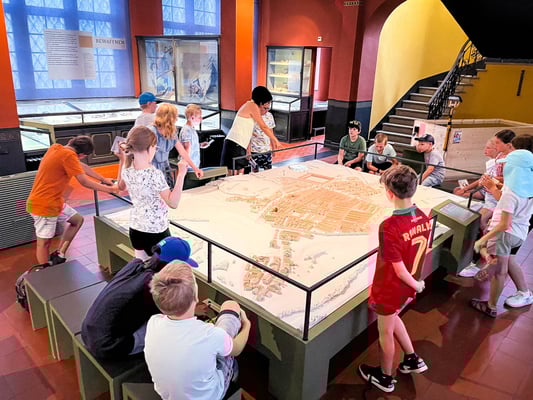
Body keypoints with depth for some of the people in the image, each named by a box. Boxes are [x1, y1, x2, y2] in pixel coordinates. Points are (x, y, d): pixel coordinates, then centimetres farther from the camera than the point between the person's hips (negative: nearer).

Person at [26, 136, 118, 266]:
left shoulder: (57, 148, 6)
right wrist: (108, 189, -5)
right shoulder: (68, 155, -22)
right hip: (43, 205, -10)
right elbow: (84, 182, -17)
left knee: (78, 220, 18)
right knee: (44, 241, -1)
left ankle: (59, 255, 21)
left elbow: (82, 166, 16)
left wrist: (103, 179, 22)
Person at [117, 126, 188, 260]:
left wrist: (122, 159, 14)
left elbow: (121, 186, 18)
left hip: (135, 228, 7)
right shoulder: (154, 174, -26)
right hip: (155, 231, -6)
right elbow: (173, 203, -28)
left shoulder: (127, 169, -5)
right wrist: (181, 175, -31)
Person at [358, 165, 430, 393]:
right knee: (391, 318, 32)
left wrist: (416, 285, -7)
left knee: (385, 332, 17)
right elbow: (421, 253, 1)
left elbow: (400, 271, -25)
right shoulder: (424, 218, -11)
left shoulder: (389, 227, -32)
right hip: (407, 287, 7)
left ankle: (385, 378, 40)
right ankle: (412, 359, 46)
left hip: (390, 289, -6)